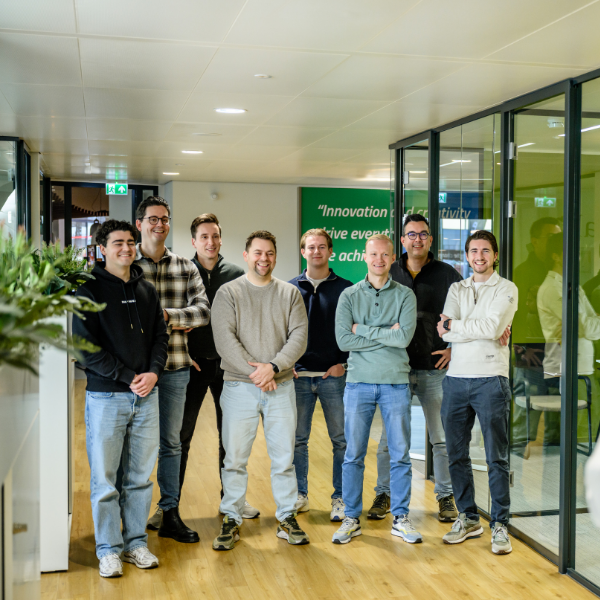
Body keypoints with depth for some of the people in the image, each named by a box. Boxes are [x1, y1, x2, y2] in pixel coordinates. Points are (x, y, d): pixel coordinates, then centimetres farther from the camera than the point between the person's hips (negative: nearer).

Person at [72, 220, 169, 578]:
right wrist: (128, 377, -14)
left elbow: (160, 336, 13)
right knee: (105, 478, 3)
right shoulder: (89, 290, -3)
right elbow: (86, 347, -9)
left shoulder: (147, 291, 13)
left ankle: (136, 542, 23)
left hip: (146, 397, 4)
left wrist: (153, 372, -6)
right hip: (106, 396, -4)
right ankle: (108, 549, 15)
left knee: (141, 476, 10)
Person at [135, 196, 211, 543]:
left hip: (175, 367, 3)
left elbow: (204, 311, -1)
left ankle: (170, 514, 20)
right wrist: (177, 322, -11)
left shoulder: (186, 268, 9)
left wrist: (165, 314, -16)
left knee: (171, 442, 10)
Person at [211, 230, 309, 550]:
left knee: (284, 457, 7)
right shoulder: (228, 293, 2)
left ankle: (287, 518, 20)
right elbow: (224, 339, -8)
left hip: (281, 386, 2)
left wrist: (274, 367, -15)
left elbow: (299, 336, -1)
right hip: (239, 387, -2)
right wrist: (252, 370, -16)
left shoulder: (290, 294, 9)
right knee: (235, 457, 2)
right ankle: (232, 520, 15)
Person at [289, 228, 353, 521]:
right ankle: (299, 495, 21)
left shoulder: (345, 289, 4)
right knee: (297, 439, 8)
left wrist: (343, 362, -6)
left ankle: (340, 498, 13)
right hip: (298, 375, 2)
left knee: (341, 439, 2)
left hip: (334, 376, -1)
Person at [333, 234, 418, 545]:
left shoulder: (405, 295, 4)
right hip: (359, 382, 0)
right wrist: (387, 335, -9)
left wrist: (364, 329, -8)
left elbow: (405, 337, -11)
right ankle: (351, 518, 16)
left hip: (396, 382, 0)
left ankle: (400, 518, 18)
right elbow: (344, 340, -8)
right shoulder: (349, 295, 5)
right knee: (353, 455, 4)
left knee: (400, 455, 5)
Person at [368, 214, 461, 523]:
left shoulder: (447, 274, 3)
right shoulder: (387, 275, 7)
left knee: (441, 438, 7)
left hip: (435, 369, -1)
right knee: (390, 437, 6)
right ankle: (383, 494, 19)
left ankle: (445, 496, 20)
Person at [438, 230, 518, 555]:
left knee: (497, 457, 0)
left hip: (491, 379, -4)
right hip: (456, 378, 4)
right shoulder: (456, 289, 13)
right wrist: (483, 332, -12)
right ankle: (468, 518, 23)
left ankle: (500, 524, 10)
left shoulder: (506, 289, 2)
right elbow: (445, 333, -3)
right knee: (456, 454, 9)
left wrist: (454, 325, -6)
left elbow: (492, 327, -15)